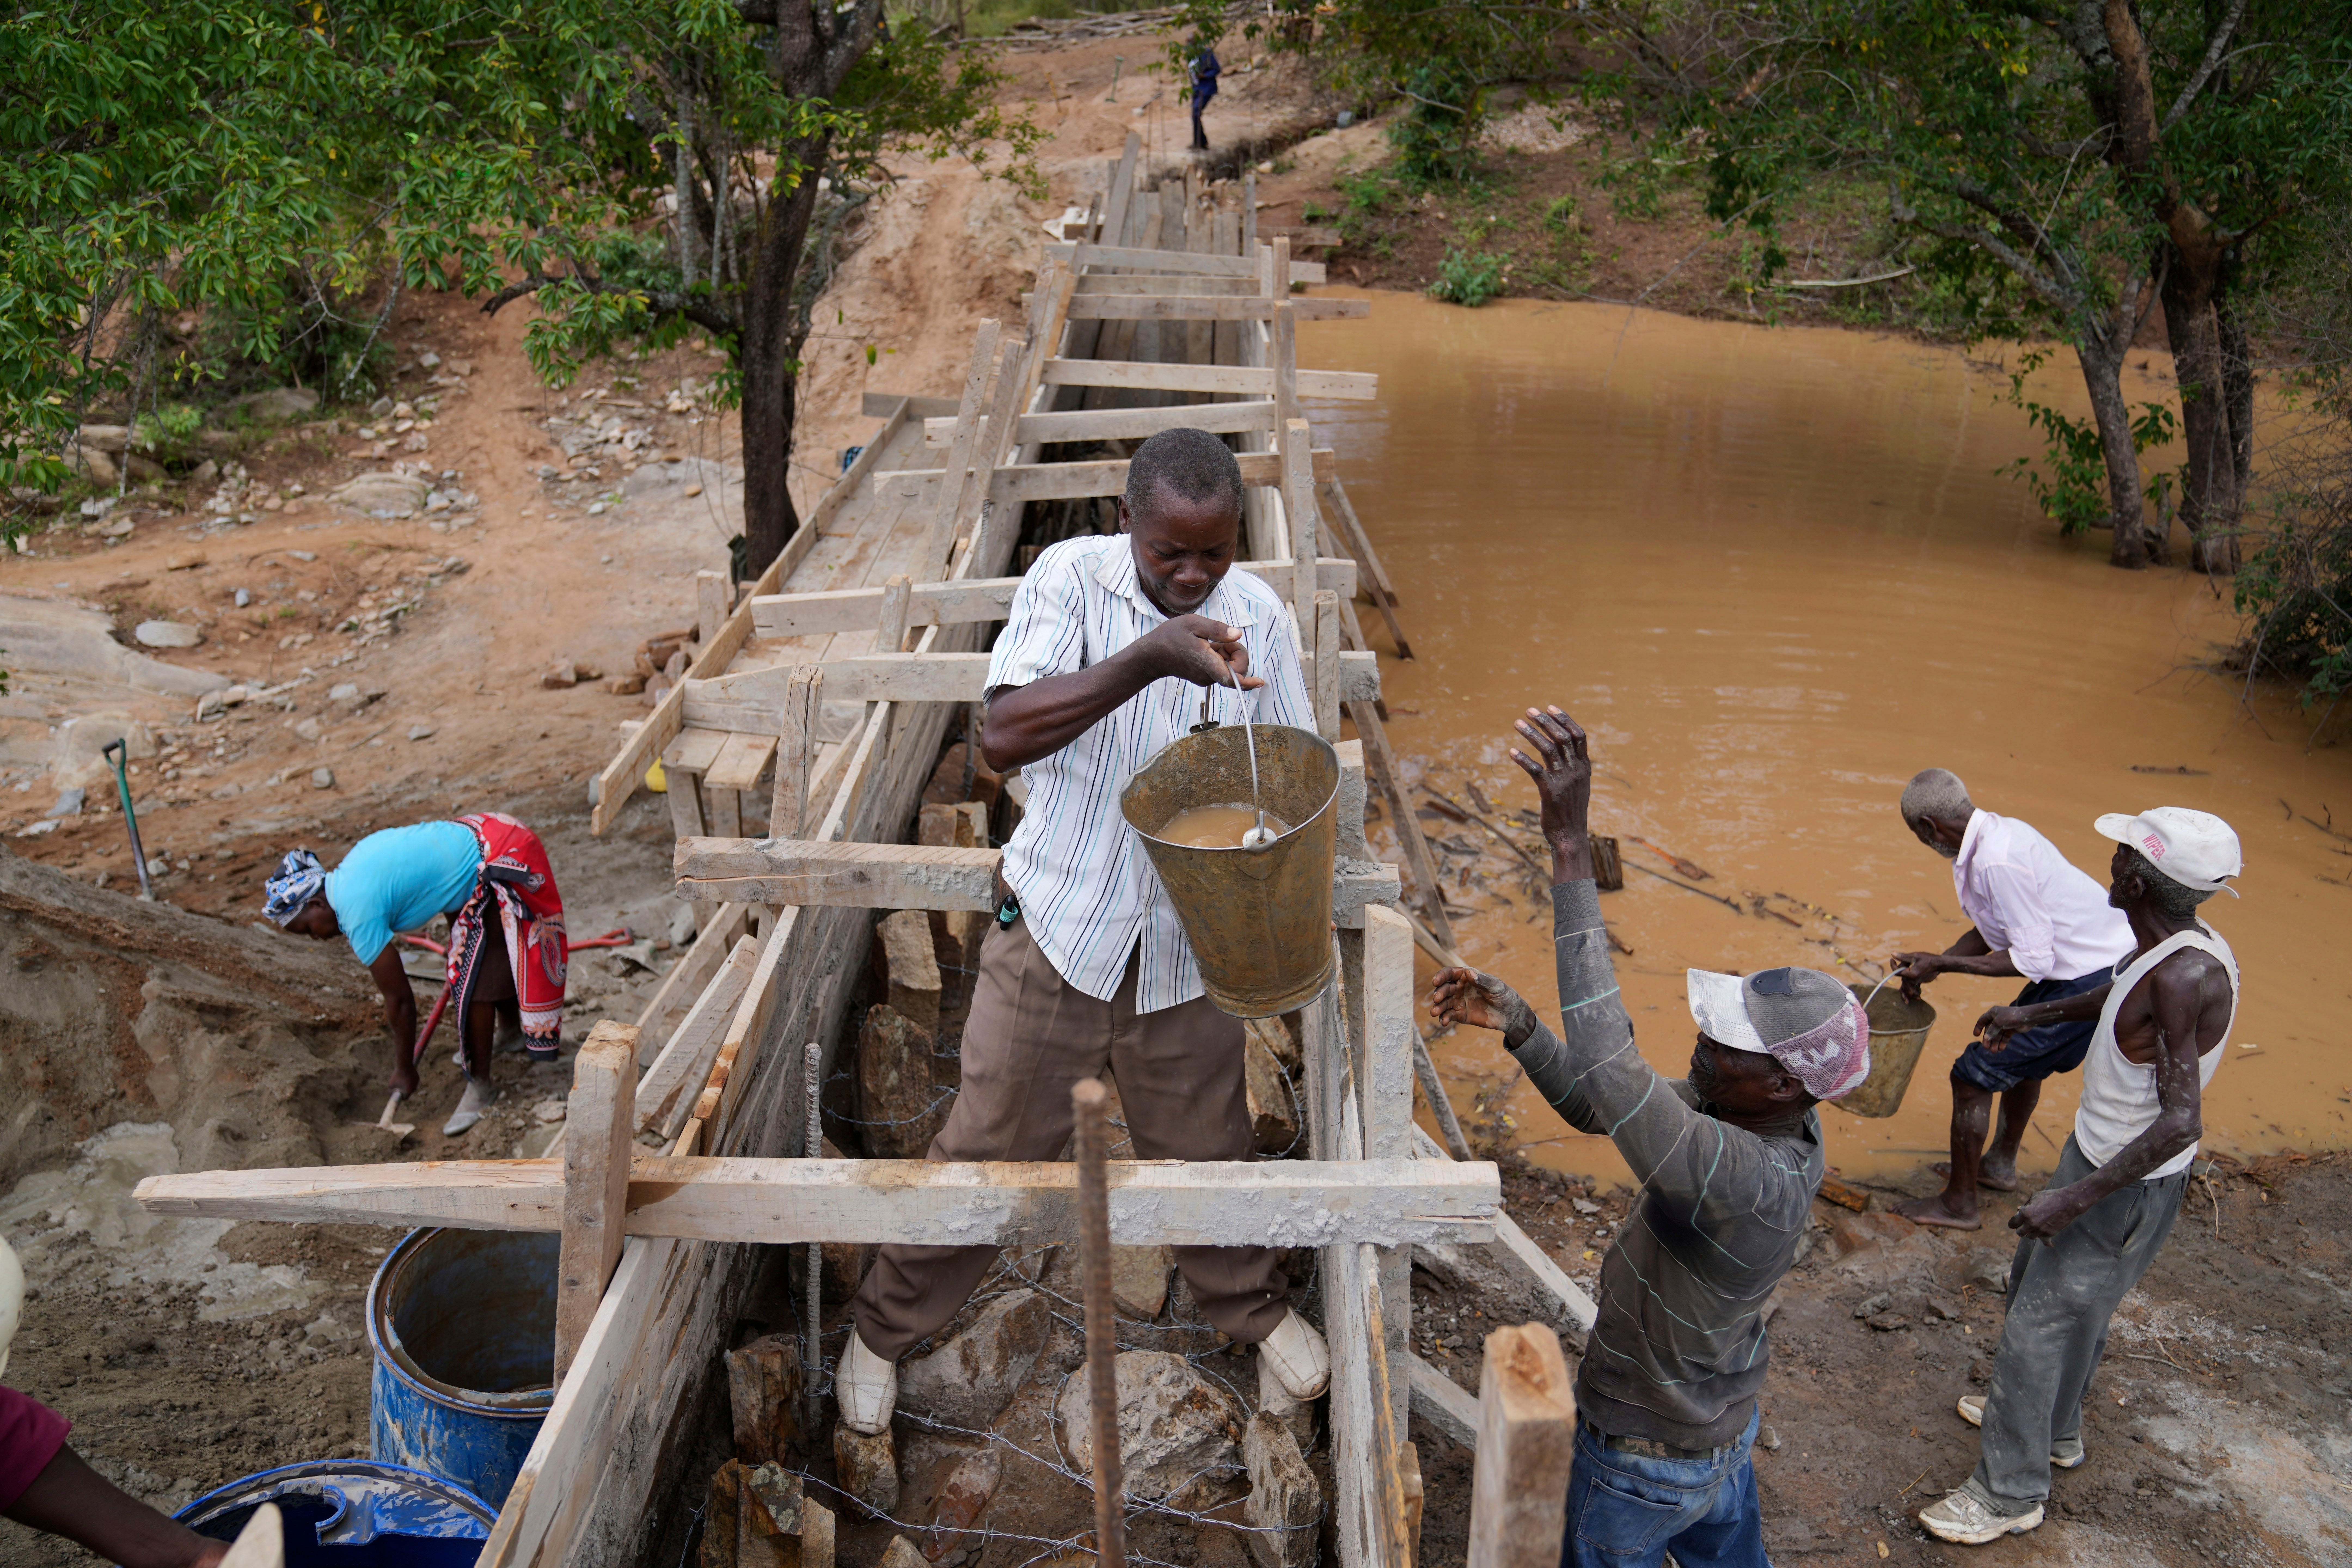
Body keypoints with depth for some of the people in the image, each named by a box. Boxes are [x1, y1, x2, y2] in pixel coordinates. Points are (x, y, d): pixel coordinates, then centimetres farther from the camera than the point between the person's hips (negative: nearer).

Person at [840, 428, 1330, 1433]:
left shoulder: (1258, 617, -4)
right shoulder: (1072, 578, -13)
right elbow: (1003, 738, -26)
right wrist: (1150, 657, -37)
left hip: (1186, 940, 2)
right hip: (1059, 925, -2)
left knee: (1205, 1146, 17)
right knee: (988, 1143, 10)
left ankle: (1254, 1306, 46)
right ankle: (887, 1324, 34)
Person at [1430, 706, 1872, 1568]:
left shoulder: (1749, 1185, -42)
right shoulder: (1774, 1121, -13)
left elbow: (1608, 1073, -55)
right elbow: (1602, 1108, -4)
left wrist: (1570, 843, -58)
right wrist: (1516, 1024, -22)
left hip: (1648, 1461, -8)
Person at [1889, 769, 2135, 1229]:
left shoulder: (1998, 861, -26)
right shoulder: (1996, 833, 5)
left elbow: (2034, 959, -23)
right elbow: (1994, 930, 15)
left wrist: (1943, 964, -17)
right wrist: (1933, 964, 6)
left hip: (2092, 980, -10)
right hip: (2108, 961, 10)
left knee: (1974, 1074, -2)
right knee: (2023, 1057, 30)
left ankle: (1958, 1204, 12)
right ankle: (2000, 1164, 50)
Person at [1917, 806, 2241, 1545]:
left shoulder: (2187, 976, -32)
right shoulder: (2169, 945, -4)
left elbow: (2180, 1124, -34)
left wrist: (2074, 1198, -32)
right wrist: (2035, 1014, 29)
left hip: (2129, 1184, -9)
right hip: (2095, 1150, 9)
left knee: (2044, 1323, 1)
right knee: (2037, 1282, 25)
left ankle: (2011, 1491, 17)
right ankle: (2052, 1427, 47)